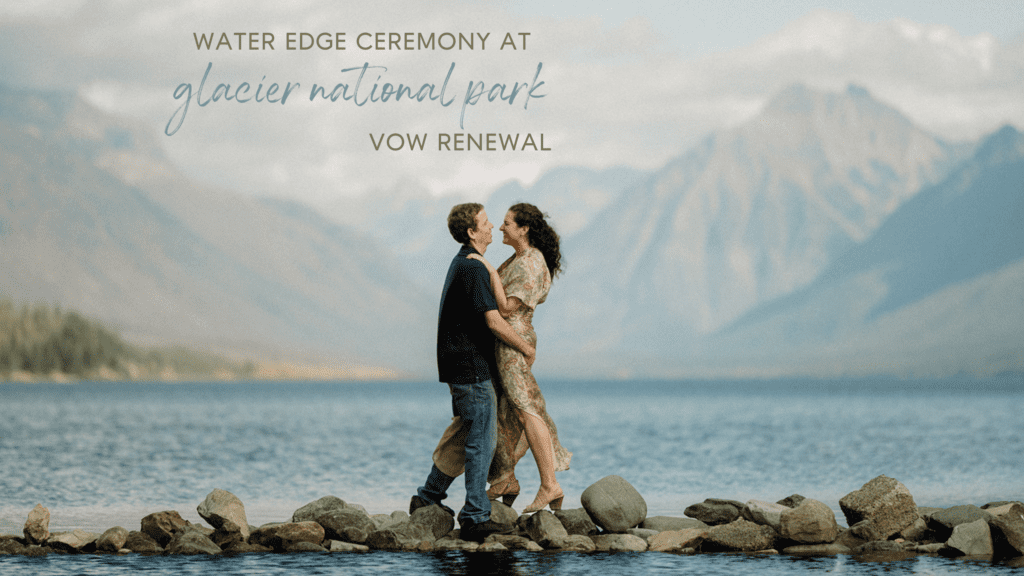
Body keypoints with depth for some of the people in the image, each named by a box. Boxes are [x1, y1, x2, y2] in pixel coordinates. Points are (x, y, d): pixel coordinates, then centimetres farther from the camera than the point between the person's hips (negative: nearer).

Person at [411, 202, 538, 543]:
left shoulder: (461, 264, 15)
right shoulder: (473, 268, -18)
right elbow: (493, 322, -22)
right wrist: (526, 348, -9)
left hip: (458, 365, 10)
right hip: (472, 366, -10)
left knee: (464, 435, 18)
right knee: (480, 440, -7)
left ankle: (428, 499, 25)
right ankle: (475, 517, -7)